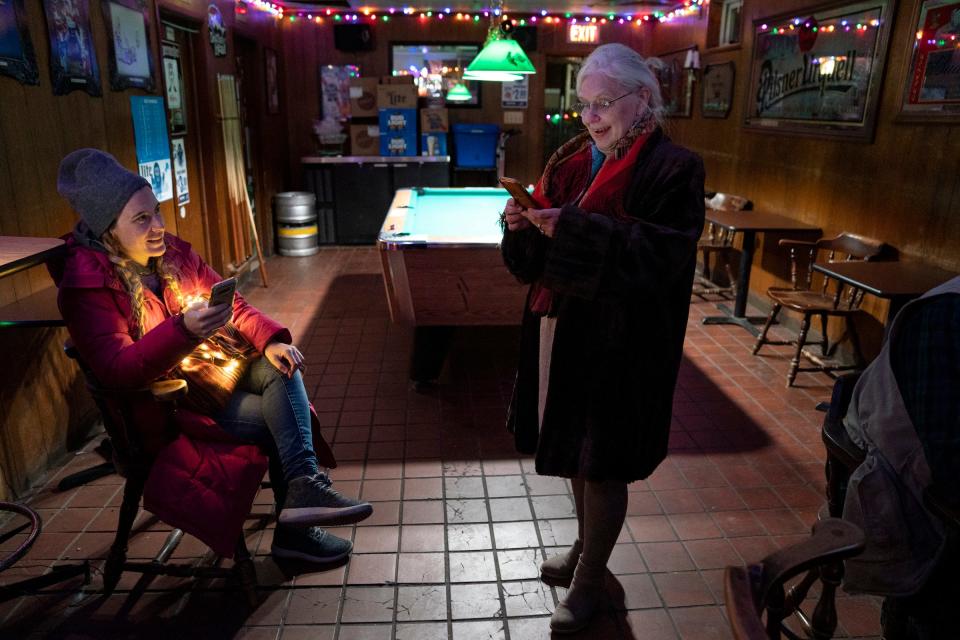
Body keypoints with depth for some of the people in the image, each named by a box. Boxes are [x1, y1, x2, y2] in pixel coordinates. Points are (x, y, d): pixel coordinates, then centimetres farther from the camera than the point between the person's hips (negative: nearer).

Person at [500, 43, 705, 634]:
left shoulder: (672, 168, -10)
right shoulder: (572, 160, 10)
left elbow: (661, 257, -22)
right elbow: (537, 255, 11)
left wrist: (575, 228, -28)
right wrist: (523, 225, -11)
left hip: (618, 342, -7)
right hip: (561, 329, 7)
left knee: (603, 463, 6)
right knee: (574, 448, 20)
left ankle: (591, 579, 28)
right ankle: (586, 545, 44)